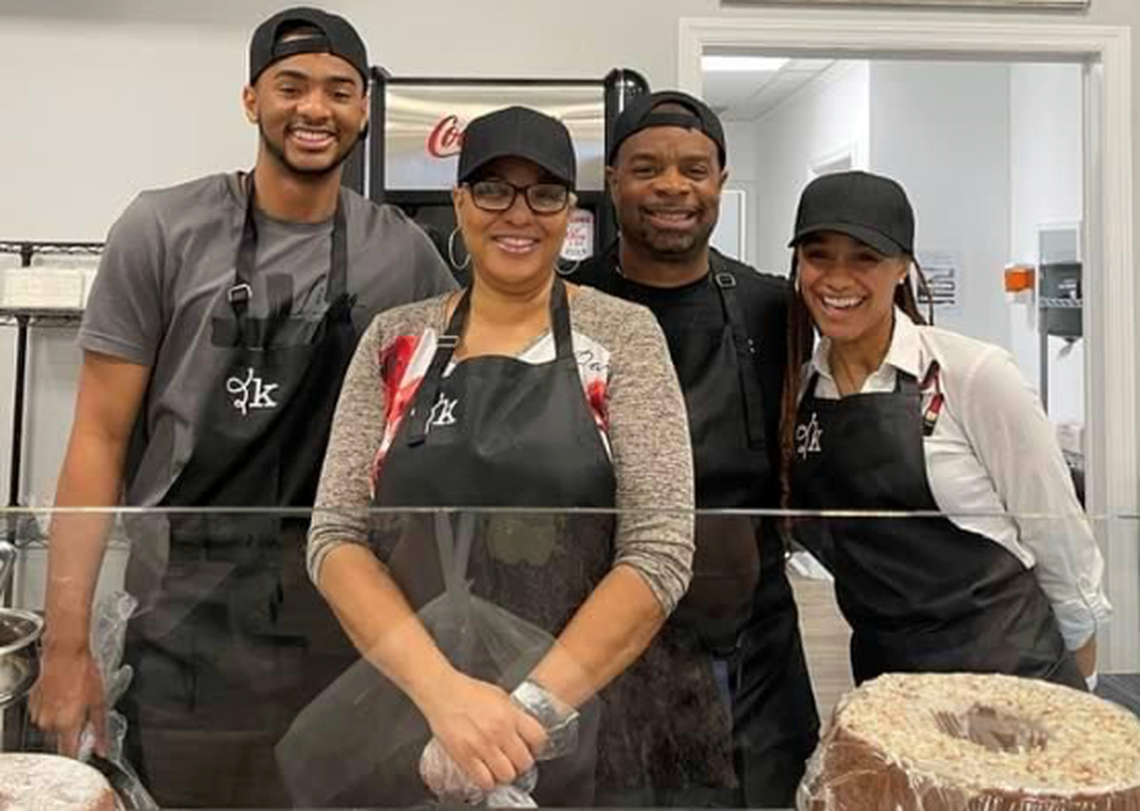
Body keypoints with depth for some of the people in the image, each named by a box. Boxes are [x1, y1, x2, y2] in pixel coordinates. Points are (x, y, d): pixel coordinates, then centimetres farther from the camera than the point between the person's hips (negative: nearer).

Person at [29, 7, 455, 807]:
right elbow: (101, 437, -4)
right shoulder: (163, 230, -5)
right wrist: (67, 643, -8)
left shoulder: (403, 252, 1)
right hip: (189, 634, -2)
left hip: (352, 631, 2)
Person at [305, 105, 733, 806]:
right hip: (413, 728, 2)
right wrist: (444, 690, -17)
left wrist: (530, 706, -17)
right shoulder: (395, 341, 3)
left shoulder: (624, 335, -3)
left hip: (600, 729, -1)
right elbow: (335, 538, -2)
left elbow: (660, 550, -10)